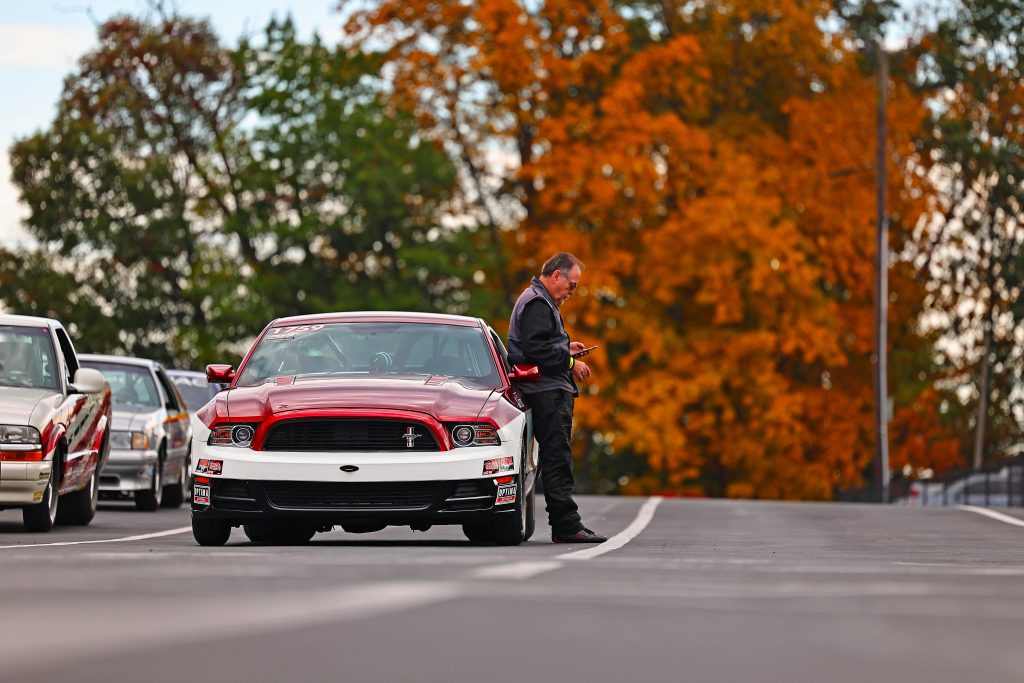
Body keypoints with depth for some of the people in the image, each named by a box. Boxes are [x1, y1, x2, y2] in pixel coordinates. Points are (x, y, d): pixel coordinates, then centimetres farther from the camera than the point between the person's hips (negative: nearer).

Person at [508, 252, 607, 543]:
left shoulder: (541, 301, 24)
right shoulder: (537, 303, -11)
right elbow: (536, 349, -22)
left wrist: (565, 348, 19)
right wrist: (570, 362, -16)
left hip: (552, 391, 11)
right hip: (547, 391, -11)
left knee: (558, 458, 9)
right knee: (557, 457, -12)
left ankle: (565, 525, 10)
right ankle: (566, 525, -15)